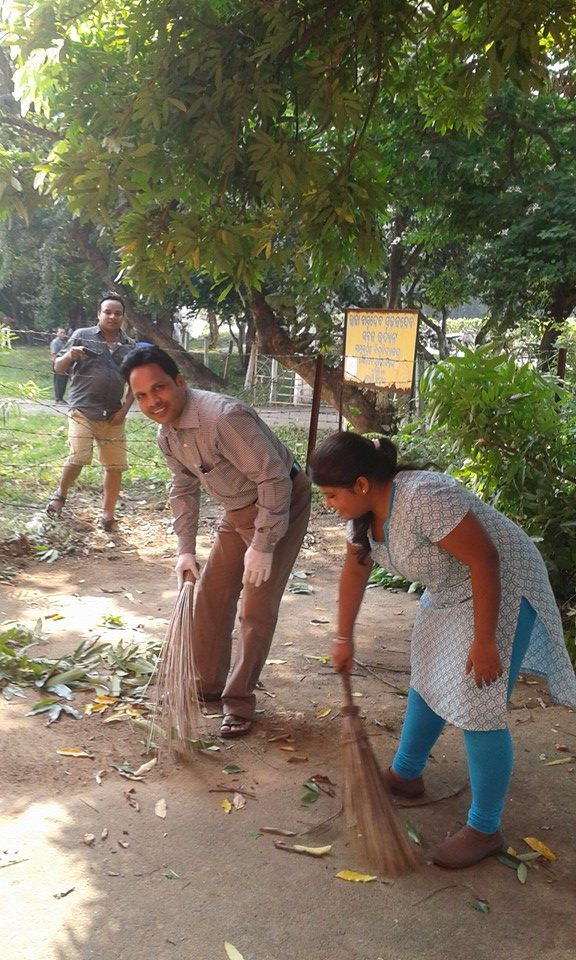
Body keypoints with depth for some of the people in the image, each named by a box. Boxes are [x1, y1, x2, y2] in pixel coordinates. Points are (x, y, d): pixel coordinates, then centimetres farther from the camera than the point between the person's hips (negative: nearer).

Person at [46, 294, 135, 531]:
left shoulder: (130, 346, 9)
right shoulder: (82, 336, 1)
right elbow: (58, 368, 5)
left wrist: (124, 409, 3)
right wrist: (70, 356, -17)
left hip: (112, 416, 4)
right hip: (82, 411, -3)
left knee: (115, 465, 2)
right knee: (78, 458, -14)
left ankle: (108, 514, 14)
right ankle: (60, 494, 15)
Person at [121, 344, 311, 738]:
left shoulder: (224, 417, -32)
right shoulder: (167, 435, -3)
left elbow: (274, 478, -30)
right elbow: (184, 490, 11)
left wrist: (262, 546, -26)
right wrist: (186, 549, 4)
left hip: (283, 502, -8)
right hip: (238, 509, 8)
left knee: (256, 609, -6)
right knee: (211, 597, 11)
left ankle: (239, 700, 10)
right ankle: (209, 684, 29)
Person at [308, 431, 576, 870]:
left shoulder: (425, 498, -34)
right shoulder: (364, 512, -6)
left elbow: (485, 560, -30)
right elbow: (354, 573, 8)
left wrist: (484, 642, -25)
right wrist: (344, 639, 15)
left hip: (500, 587, -9)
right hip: (449, 591, 9)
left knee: (476, 710, -8)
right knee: (428, 681, 19)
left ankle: (484, 830, 8)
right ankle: (405, 775, 39)